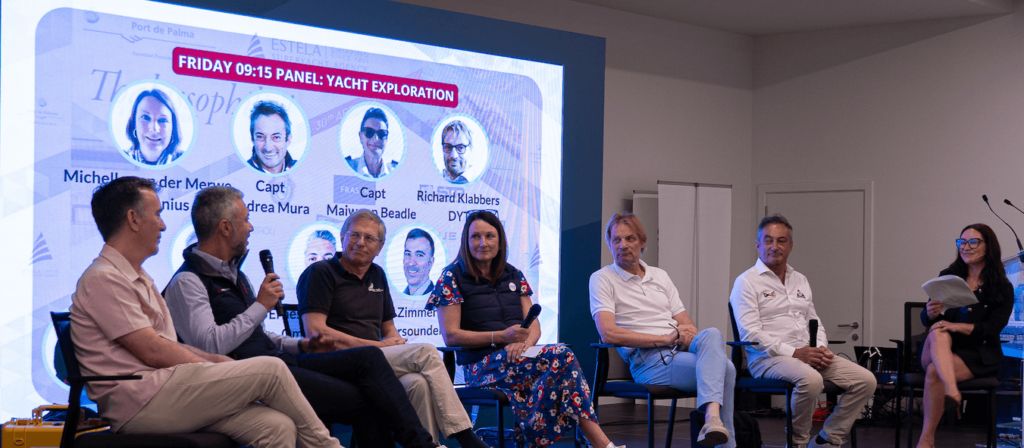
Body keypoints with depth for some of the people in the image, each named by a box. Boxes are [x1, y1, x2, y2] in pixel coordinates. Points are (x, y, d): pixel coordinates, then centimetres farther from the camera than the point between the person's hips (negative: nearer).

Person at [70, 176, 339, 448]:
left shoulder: (139, 279, 25)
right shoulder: (103, 279, -7)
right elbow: (153, 351, -13)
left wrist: (219, 362, 5)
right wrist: (216, 370, -6)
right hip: (139, 402, -9)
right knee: (270, 370, -13)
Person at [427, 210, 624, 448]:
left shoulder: (513, 276, 18)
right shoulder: (453, 277, 2)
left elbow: (534, 326, 12)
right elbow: (450, 336, -6)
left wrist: (524, 344, -14)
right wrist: (501, 336, -16)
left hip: (517, 358, 5)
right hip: (481, 365, -5)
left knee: (560, 357, -32)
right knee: (561, 357, -30)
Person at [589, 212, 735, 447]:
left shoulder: (660, 276, 24)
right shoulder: (602, 279, 5)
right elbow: (608, 333, -10)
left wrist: (687, 333, -7)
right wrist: (666, 339, -11)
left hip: (680, 350, 5)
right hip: (648, 361, -5)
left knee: (712, 334, -31)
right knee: (724, 368, -28)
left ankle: (712, 416, -41)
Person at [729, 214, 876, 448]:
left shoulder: (800, 281, 22)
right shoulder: (747, 283, -2)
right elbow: (750, 333, -12)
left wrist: (822, 349, 1)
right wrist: (794, 353, -17)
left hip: (808, 353, 7)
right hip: (767, 358, -7)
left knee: (865, 380, -9)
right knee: (811, 379, -37)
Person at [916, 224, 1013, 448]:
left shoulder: (1002, 287, 4)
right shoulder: (947, 276, 12)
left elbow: (993, 328, -8)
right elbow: (926, 319, 9)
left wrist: (958, 326, -24)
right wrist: (931, 313, -17)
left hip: (978, 355, -2)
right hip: (942, 350, 3)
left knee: (934, 372, -32)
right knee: (938, 332, -34)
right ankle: (952, 392, -55)